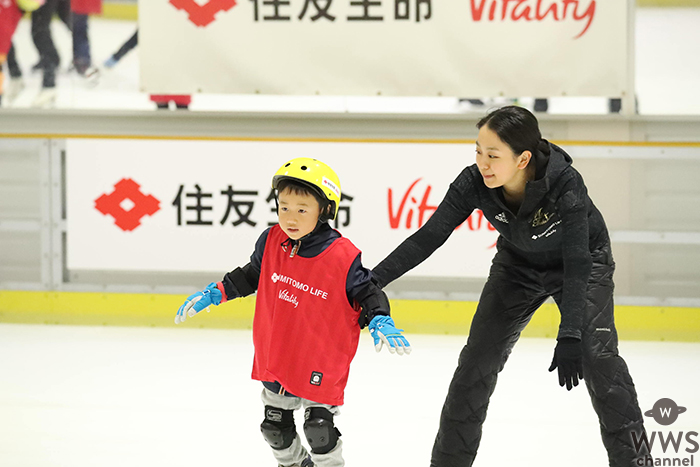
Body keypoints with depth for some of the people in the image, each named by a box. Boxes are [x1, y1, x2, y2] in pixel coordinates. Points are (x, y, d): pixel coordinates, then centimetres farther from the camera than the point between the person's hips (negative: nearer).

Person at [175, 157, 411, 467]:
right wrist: (213, 294, 9)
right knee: (275, 425, 16)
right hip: (276, 356, 5)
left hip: (321, 363, -5)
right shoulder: (271, 242, -6)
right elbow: (251, 276, 12)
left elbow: (367, 291, -10)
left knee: (319, 427, -9)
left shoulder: (342, 256, -21)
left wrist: (380, 322, -26)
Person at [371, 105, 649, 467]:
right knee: (478, 357, -2)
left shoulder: (565, 183, -38)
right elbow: (429, 236, -21)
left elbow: (577, 263, -38)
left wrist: (569, 336, -45)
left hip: (585, 259, -4)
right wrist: (375, 279, -30)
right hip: (518, 264, 4)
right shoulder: (475, 183, -27)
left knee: (598, 355, -18)